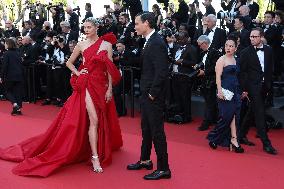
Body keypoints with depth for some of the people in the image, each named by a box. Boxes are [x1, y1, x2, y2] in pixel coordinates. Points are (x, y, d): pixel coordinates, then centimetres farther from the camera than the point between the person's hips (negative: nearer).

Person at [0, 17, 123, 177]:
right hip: (88, 84, -1)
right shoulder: (81, 45, 5)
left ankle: (104, 147, 32)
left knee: (103, 120, 11)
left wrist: (110, 89, -4)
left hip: (102, 85, 2)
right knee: (94, 120, -12)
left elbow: (110, 69, 1)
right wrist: (78, 73, 1)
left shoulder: (106, 44, 2)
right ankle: (95, 157, -9)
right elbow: (69, 62, 18)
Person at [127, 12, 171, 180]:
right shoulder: (150, 41, 11)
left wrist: (153, 93, -18)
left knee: (157, 130, -2)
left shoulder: (157, 43, -19)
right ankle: (145, 160, 35)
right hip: (147, 93, 10)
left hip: (154, 96, -10)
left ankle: (163, 168, 9)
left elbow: (162, 71, -24)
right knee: (146, 128, 20)